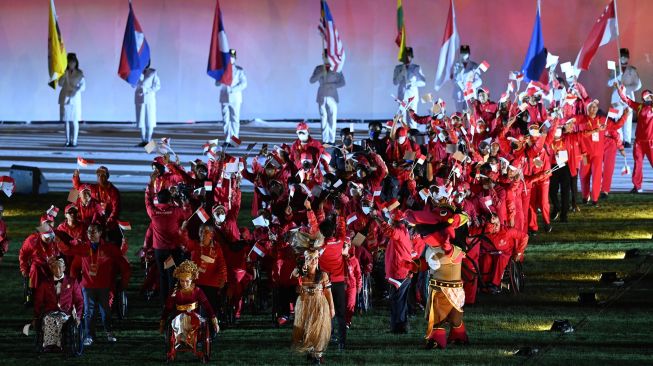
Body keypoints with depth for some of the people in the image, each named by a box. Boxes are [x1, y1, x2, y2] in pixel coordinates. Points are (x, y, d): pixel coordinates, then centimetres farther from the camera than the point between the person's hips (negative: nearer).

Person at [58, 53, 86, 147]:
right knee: (66, 121, 2)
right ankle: (67, 140, 7)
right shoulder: (65, 72, 6)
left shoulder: (79, 73, 1)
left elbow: (83, 86, 0)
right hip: (65, 98, 2)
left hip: (75, 98, -2)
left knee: (74, 120, -6)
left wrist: (77, 89, -18)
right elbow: (60, 83, 0)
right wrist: (64, 76, -15)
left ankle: (74, 141, -3)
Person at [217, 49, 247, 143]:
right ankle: (227, 140, 3)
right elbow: (217, 83, 9)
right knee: (226, 120, 0)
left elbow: (243, 84, -3)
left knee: (235, 119, -6)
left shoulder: (239, 70, 5)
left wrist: (232, 89, -15)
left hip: (235, 99, -3)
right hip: (224, 98, 3)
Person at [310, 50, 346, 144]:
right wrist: (321, 74, -15)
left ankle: (331, 140, -6)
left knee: (332, 119, -7)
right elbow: (312, 80, 0)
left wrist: (332, 85, -13)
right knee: (324, 119, -1)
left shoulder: (336, 69, 4)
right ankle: (325, 140, 1)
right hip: (322, 97, 1)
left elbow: (342, 82, 4)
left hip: (332, 97, -1)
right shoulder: (319, 68, 8)